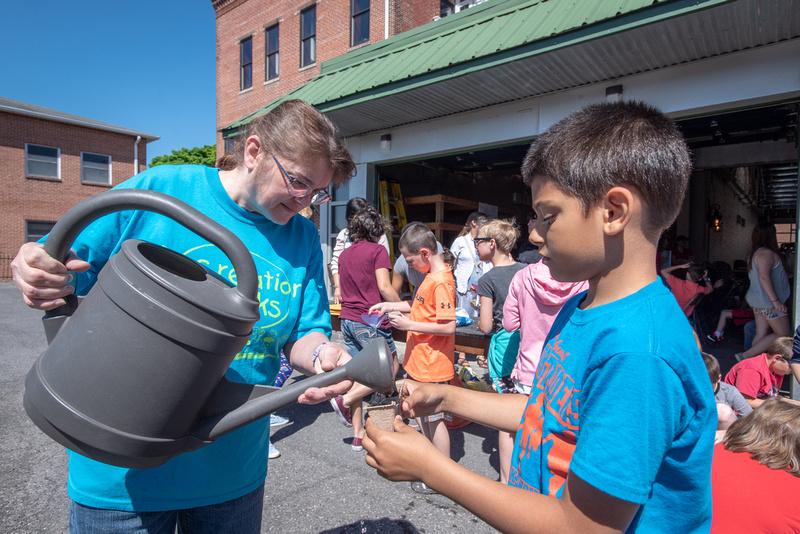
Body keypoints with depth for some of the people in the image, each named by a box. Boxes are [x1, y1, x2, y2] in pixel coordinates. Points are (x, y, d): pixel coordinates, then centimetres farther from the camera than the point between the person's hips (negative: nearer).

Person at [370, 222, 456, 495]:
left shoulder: (441, 282, -24)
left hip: (432, 365, -10)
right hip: (420, 360, 10)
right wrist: (392, 306, 9)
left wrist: (409, 324, -23)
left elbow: (448, 326, -27)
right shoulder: (432, 275, 6)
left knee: (434, 419, 6)